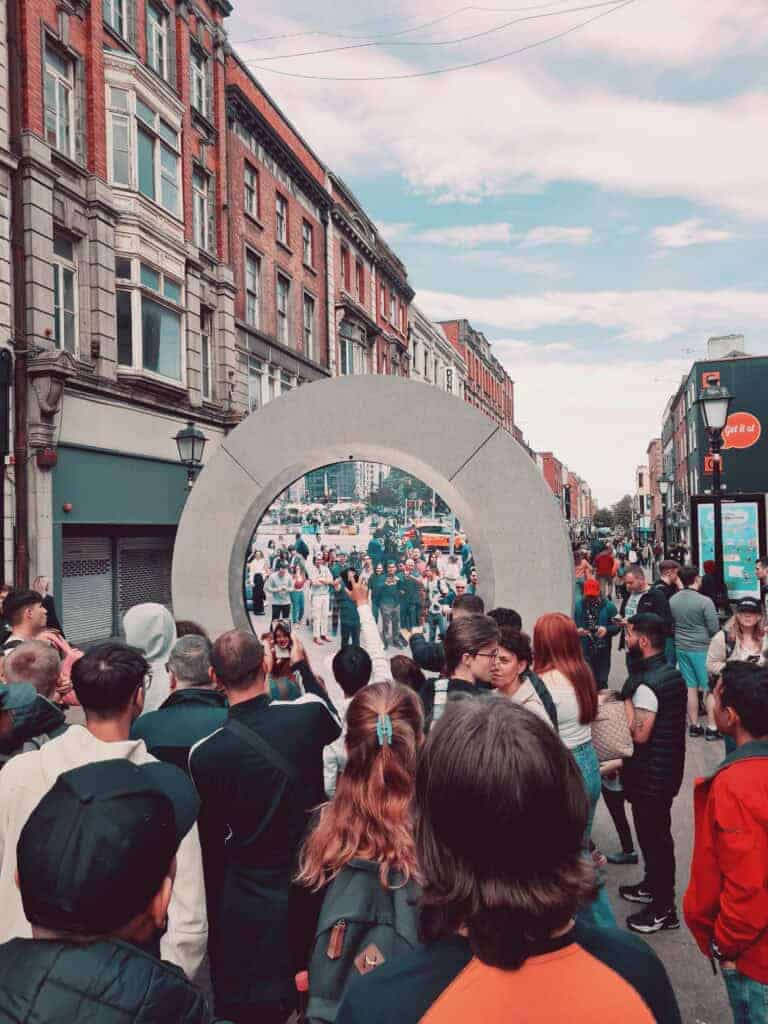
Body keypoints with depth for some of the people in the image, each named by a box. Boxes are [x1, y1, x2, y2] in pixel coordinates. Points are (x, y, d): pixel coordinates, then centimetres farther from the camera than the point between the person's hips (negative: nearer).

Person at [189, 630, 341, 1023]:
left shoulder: (203, 753, -18)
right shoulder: (307, 713, -17)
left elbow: (221, 825, -1)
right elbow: (335, 726, 10)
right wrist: (304, 667, 18)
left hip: (248, 906, -1)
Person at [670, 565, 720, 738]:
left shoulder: (672, 600, 0)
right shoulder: (704, 601, -17)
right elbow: (714, 628, -12)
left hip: (681, 647, 6)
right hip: (702, 648, -6)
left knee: (690, 687, 13)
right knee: (711, 689, 5)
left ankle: (694, 726, 19)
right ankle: (712, 728, 8)